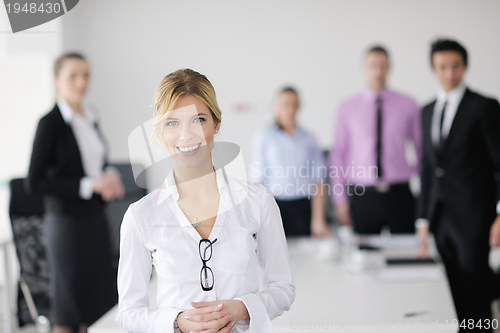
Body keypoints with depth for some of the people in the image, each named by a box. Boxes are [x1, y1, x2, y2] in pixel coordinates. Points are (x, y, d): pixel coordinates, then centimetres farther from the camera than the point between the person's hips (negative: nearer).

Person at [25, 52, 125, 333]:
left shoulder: (90, 117, 8)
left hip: (96, 217, 7)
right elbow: (35, 182, -16)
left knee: (100, 299, 13)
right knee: (69, 309, 3)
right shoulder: (51, 123, -13)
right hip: (68, 222, -7)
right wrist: (89, 185, -20)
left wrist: (110, 175, -1)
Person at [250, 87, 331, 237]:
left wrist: (318, 219, 1)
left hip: (303, 208, 1)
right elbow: (258, 179, 2)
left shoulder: (308, 139, 8)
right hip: (275, 206, -1)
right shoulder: (263, 137, 4)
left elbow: (318, 181, 6)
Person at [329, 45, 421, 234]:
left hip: (399, 196, 0)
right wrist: (340, 199, 2)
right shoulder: (348, 108, 5)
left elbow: (422, 149, 10)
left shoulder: (408, 106, 5)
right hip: (363, 196, 0)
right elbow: (337, 154, 6)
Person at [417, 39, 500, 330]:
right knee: (458, 297, 8)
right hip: (441, 218, 6)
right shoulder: (428, 111, 14)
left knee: (474, 298, -4)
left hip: (473, 218, -6)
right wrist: (424, 219, 14)